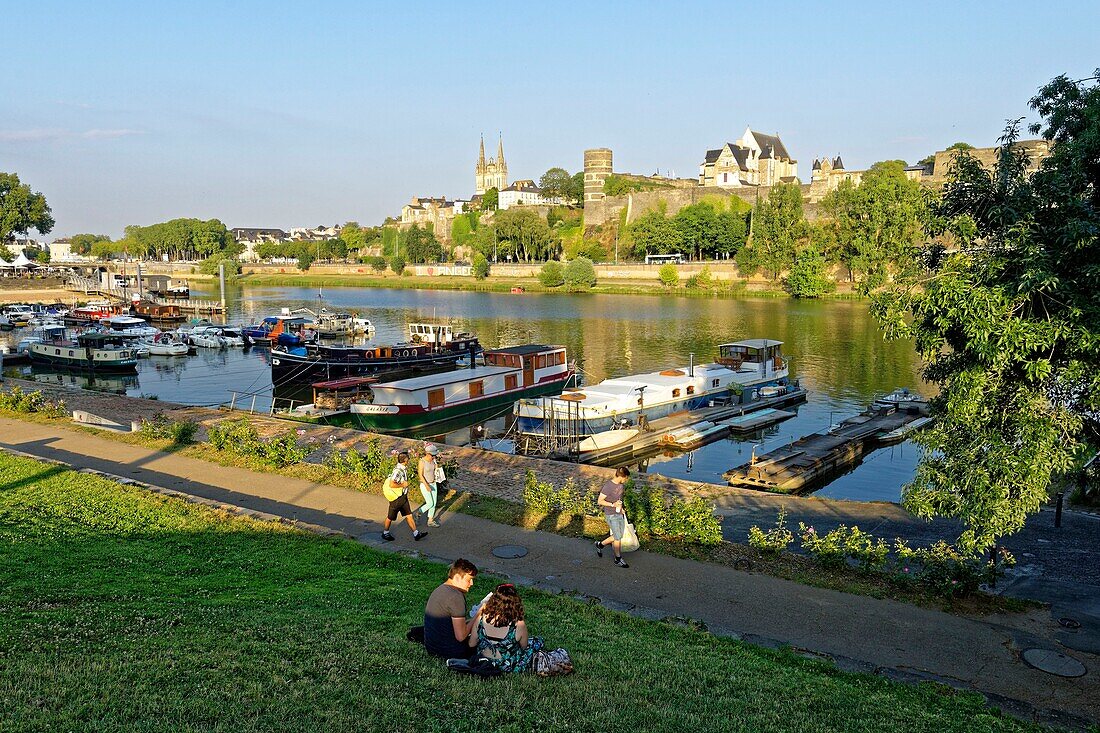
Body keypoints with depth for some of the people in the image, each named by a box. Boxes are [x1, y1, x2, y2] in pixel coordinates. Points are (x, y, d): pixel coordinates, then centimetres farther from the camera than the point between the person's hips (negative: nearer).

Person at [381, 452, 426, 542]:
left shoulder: (404, 468, 2)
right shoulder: (398, 470, -28)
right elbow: (392, 484, -34)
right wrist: (403, 485, -22)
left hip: (403, 496, 8)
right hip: (396, 498, -8)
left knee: (409, 515, 9)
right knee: (390, 517, 10)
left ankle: (416, 534, 12)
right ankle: (385, 533, 29)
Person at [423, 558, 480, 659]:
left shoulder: (439, 590, 10)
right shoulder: (456, 597, -21)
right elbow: (461, 637, -22)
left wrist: (475, 617, 9)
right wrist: (477, 617, -9)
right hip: (451, 652, -9)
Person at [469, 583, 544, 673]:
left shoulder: (481, 618, -24)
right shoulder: (519, 625, -31)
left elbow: (471, 644, -10)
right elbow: (524, 647, -11)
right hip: (508, 667, -3)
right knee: (537, 642, 18)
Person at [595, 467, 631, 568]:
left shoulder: (621, 484, 1)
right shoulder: (608, 486, -23)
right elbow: (600, 501, -19)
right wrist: (613, 505, -27)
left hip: (620, 514, 8)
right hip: (611, 515, -8)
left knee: (618, 536, 15)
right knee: (617, 538, 0)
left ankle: (600, 544, 35)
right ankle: (618, 559, 17)